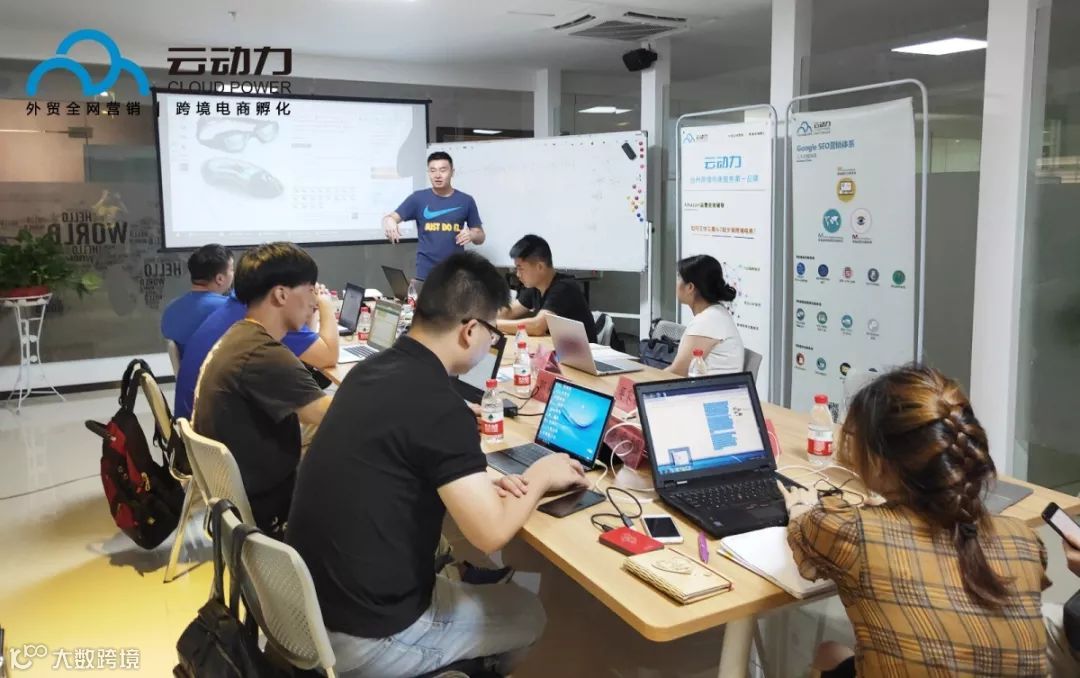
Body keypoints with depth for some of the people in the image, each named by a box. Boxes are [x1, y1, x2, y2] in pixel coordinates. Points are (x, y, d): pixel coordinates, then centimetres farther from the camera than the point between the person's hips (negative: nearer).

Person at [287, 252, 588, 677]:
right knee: (527, 614, 15)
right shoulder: (438, 405, -24)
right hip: (364, 636, -7)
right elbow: (491, 533, -20)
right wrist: (538, 478, -2)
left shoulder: (370, 372, 1)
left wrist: (479, 487, 5)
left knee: (476, 579, 28)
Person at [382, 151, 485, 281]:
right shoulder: (418, 198, 2)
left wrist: (472, 235, -13)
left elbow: (480, 237, 11)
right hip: (425, 273, -1)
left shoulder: (466, 201, 5)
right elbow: (391, 217, -6)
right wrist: (388, 221, -30)